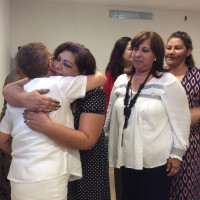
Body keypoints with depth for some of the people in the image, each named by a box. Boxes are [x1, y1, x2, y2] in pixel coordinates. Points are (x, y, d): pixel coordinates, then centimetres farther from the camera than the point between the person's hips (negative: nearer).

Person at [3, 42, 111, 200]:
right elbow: (8, 89, -15)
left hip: (86, 167, -3)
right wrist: (24, 98, -38)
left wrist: (47, 126, -38)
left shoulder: (94, 94, -21)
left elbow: (87, 141, -28)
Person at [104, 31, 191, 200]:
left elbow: (181, 121, -7)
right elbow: (110, 117, 15)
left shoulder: (168, 82, -9)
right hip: (127, 159, 5)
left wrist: (177, 154, -7)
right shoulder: (121, 81, 6)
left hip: (156, 162, -4)